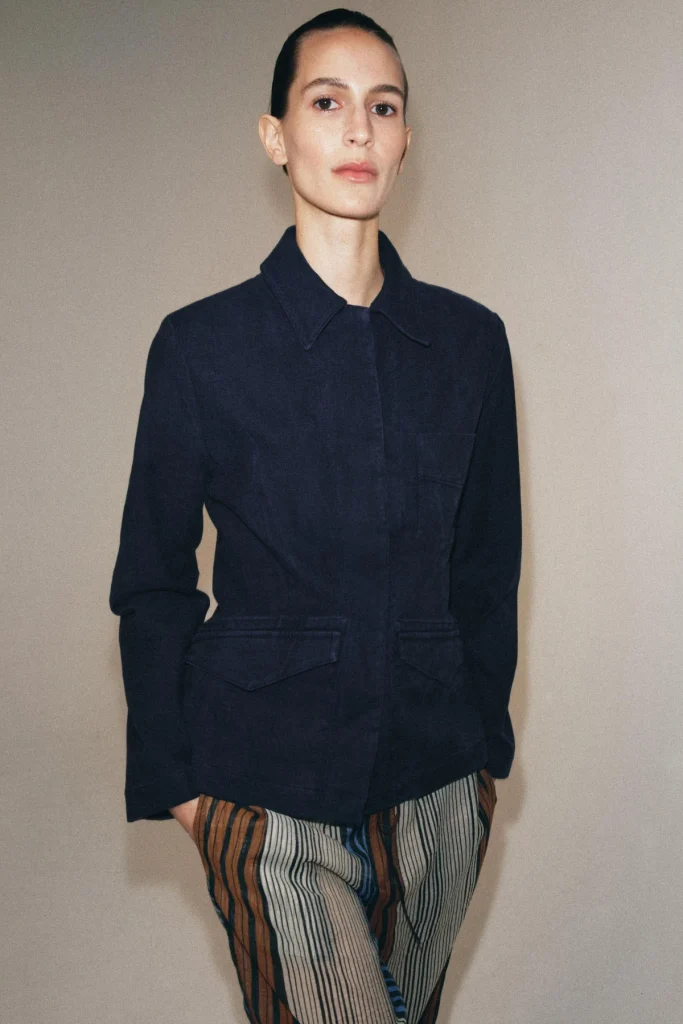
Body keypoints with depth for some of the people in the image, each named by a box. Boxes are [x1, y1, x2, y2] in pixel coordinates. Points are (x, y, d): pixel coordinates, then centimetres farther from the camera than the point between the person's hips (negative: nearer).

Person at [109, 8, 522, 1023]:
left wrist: (486, 743, 13)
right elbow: (152, 585, 2)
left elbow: (487, 567, 12)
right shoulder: (203, 345, -5)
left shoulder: (470, 340, 4)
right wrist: (172, 779, 0)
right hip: (269, 782, -3)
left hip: (437, 784, 3)